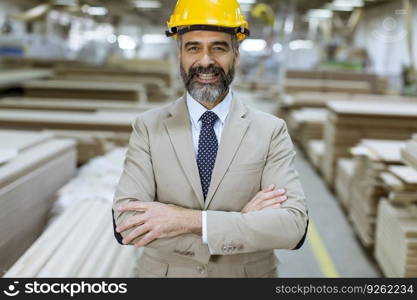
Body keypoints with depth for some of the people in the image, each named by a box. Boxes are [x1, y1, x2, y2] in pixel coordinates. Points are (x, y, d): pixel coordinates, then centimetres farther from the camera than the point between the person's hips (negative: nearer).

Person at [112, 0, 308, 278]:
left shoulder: (271, 131, -10)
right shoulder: (148, 128, -9)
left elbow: (293, 226, -20)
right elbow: (126, 223, -20)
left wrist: (189, 220, -28)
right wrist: (243, 222, -25)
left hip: (249, 274, 0)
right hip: (164, 272, 0)